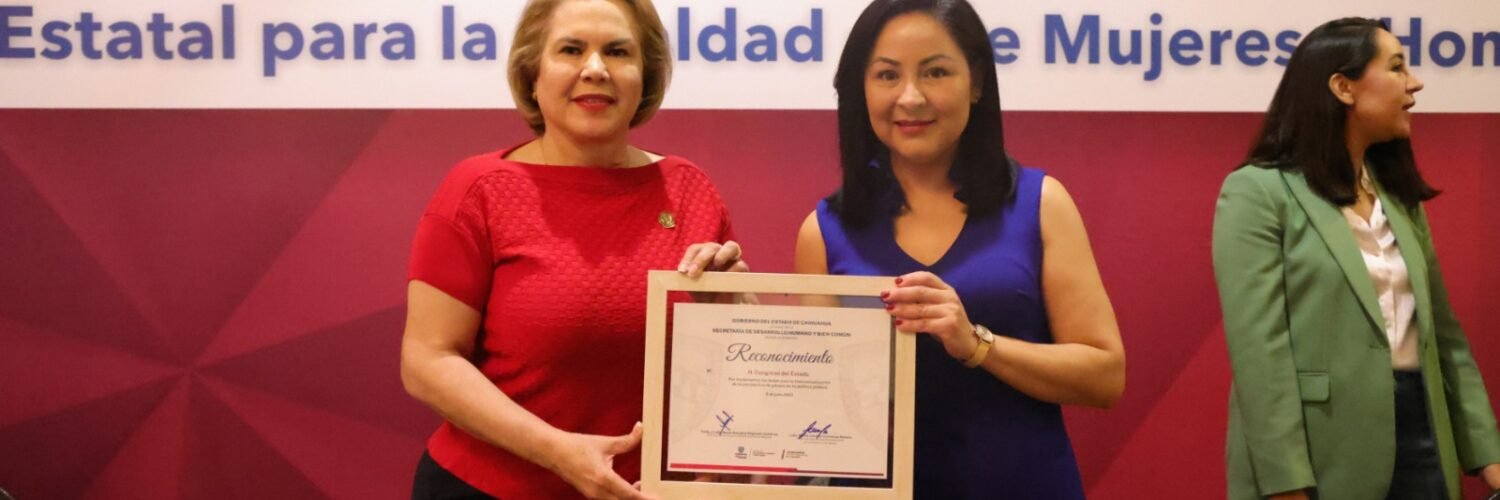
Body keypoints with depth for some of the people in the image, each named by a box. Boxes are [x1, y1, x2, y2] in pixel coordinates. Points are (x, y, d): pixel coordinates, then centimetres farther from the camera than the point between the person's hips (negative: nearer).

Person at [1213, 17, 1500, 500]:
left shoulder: (1400, 196, 15)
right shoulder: (1258, 192, -9)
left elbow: (1441, 330, 14)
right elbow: (1259, 347, -15)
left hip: (1417, 428, 7)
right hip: (1321, 453, -7)